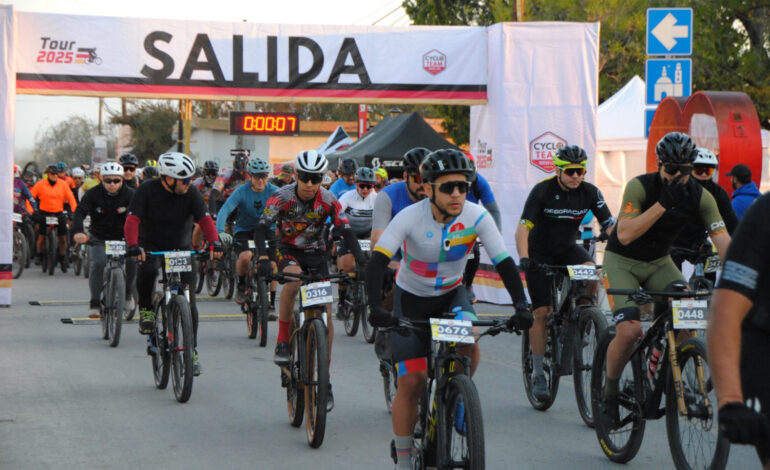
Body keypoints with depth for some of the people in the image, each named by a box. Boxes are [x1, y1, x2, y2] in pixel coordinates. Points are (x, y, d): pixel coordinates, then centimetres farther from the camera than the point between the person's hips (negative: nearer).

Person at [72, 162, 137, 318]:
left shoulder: (130, 195, -10)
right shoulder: (92, 194, -12)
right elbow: (80, 213, -23)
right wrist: (78, 232, -44)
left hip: (122, 238, 1)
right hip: (98, 238, -1)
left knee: (132, 260, -24)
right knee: (98, 262, -25)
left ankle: (128, 291, 4)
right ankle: (94, 302, -12)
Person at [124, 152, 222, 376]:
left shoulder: (191, 194, -9)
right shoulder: (147, 191, -15)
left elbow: (205, 219, -19)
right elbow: (132, 220, -23)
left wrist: (214, 242, -39)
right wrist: (133, 245, -42)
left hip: (182, 249, 2)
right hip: (152, 247, -2)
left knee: (189, 300, -6)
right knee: (147, 269, -37)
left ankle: (191, 350, 7)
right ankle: (146, 310, -10)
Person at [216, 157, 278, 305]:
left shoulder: (273, 192, -12)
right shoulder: (241, 192, -17)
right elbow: (224, 211, -28)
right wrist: (221, 232, -45)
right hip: (244, 231, -2)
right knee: (245, 257, -30)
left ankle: (271, 305, -1)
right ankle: (241, 285, 1)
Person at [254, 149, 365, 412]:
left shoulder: (328, 201, -15)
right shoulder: (282, 197, -20)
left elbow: (346, 232, -17)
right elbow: (262, 228, -27)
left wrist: (361, 262, -33)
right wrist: (263, 259, -45)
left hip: (316, 254, 2)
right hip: (288, 250, -2)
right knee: (293, 279, -38)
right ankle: (282, 342, -23)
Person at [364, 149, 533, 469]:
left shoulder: (476, 217, -21)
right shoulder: (410, 217, -26)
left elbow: (504, 263, -22)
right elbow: (377, 262, -33)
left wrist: (521, 306, -36)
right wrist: (376, 308, -48)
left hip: (451, 295, 1)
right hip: (412, 298, -1)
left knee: (468, 344, -30)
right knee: (411, 381, -6)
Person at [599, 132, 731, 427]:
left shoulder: (700, 197, -13)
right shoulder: (640, 187, -23)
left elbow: (723, 241, -20)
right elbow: (625, 235, -34)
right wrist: (663, 204, -38)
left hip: (659, 263, 4)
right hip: (622, 261, -4)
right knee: (629, 330, -25)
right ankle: (609, 393, 0)